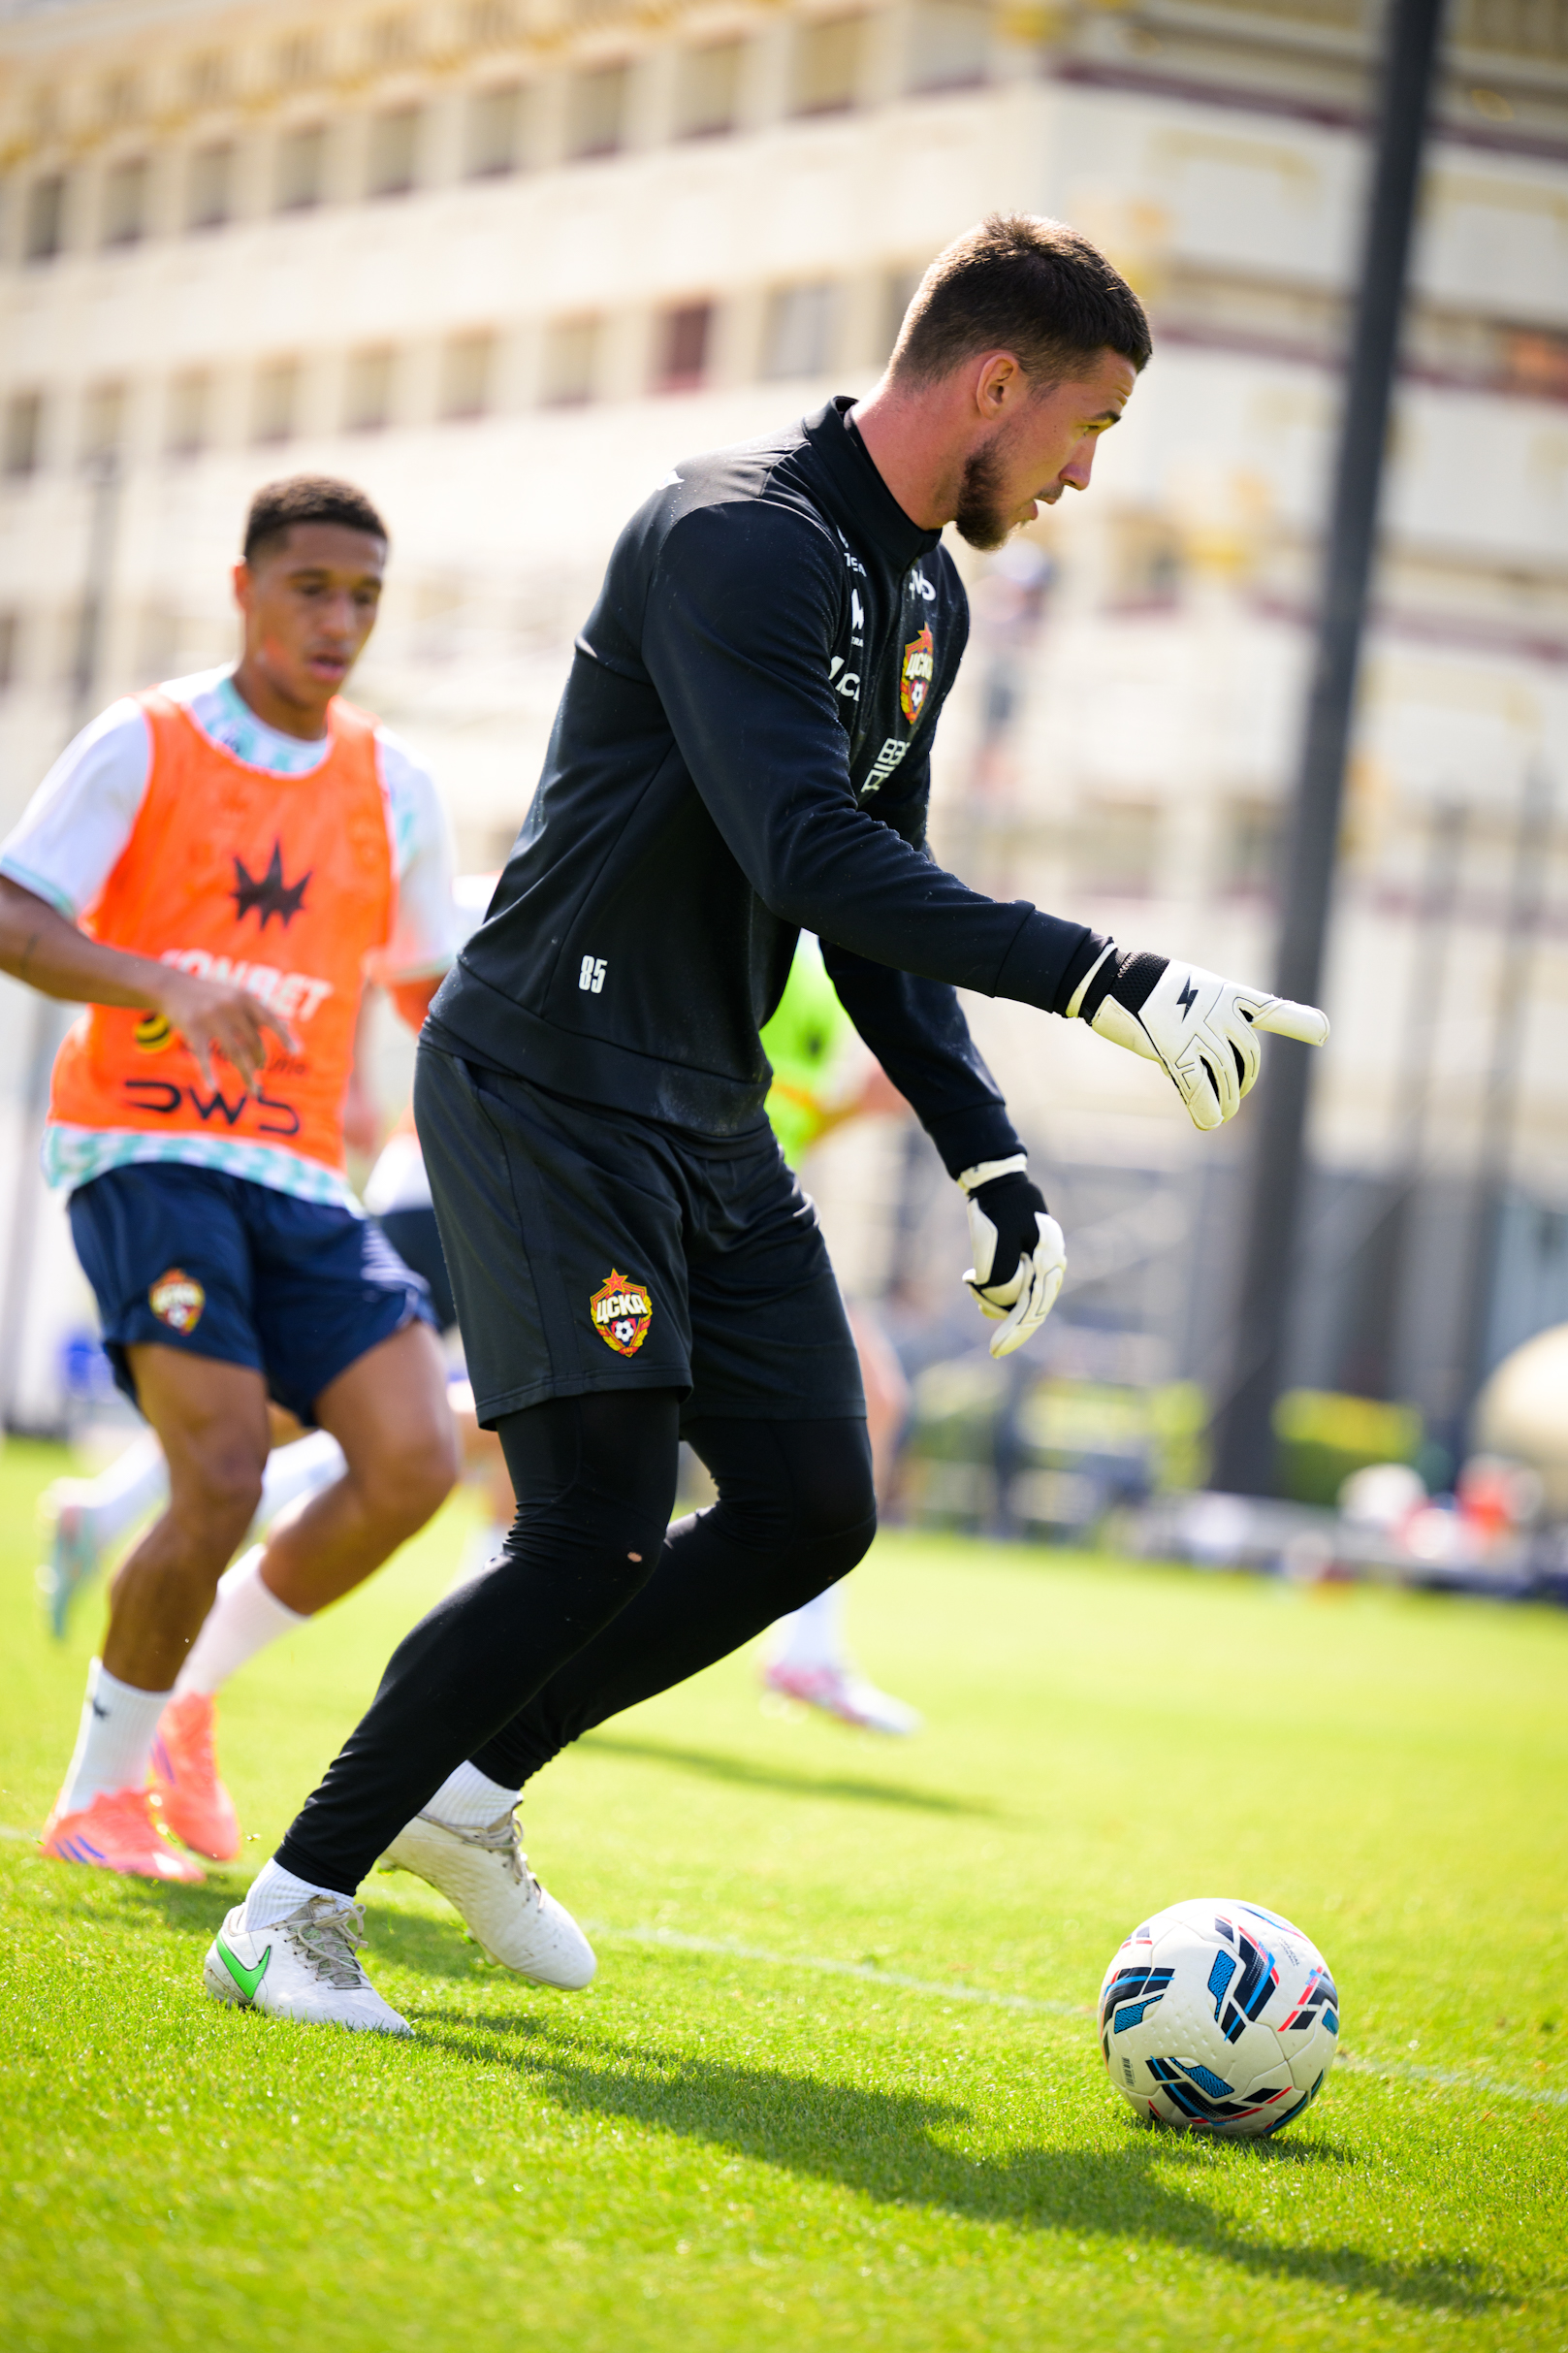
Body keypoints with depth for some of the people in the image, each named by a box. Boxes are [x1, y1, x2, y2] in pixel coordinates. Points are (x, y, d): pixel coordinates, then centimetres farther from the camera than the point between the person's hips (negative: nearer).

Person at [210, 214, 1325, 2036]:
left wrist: (989, 1163, 10)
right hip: (549, 1090, -10)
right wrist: (1105, 982, -33)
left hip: (710, 1126, 10)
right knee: (600, 1532, -15)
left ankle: (476, 1782, 19)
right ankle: (291, 1906, -3)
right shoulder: (740, 537, -19)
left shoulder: (925, 598, 12)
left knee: (813, 1509, 5)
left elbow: (877, 907, 19)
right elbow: (812, 859, -30)